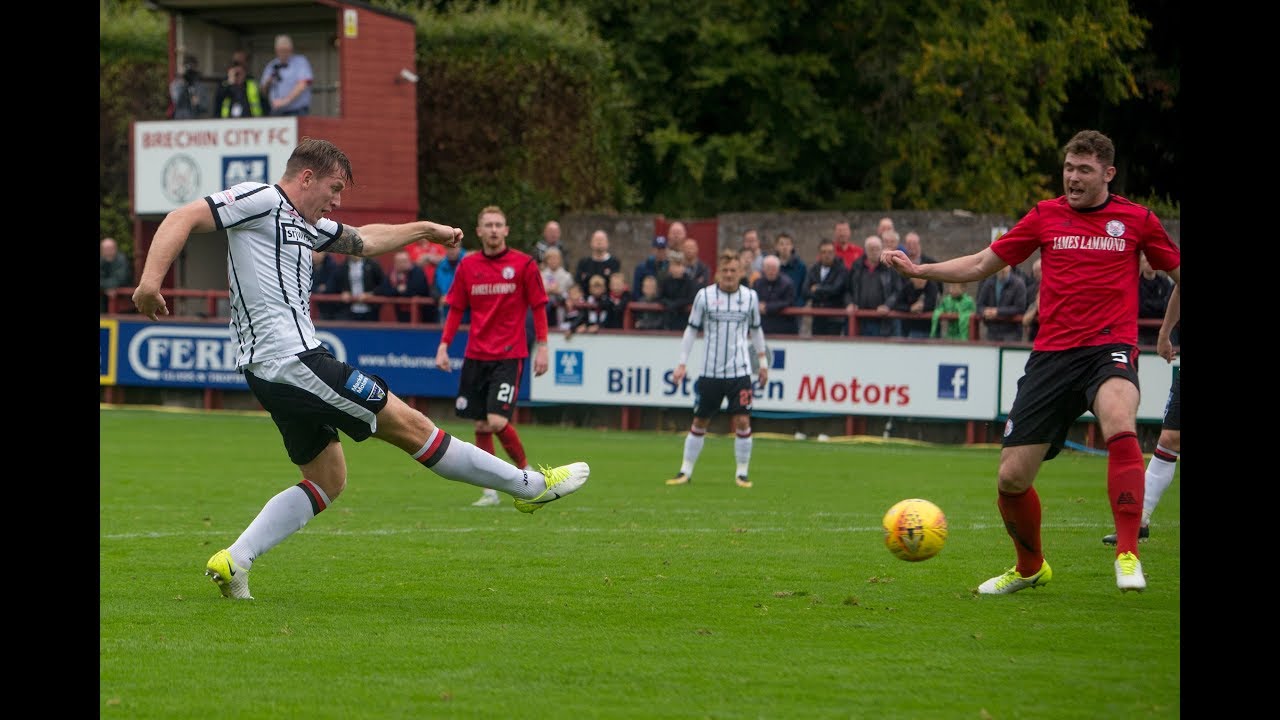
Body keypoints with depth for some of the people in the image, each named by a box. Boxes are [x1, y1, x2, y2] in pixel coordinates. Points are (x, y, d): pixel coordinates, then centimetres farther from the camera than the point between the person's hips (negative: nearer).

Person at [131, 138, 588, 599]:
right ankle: (530, 486, 7)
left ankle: (233, 561, 4)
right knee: (409, 425, -1)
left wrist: (426, 229, 44)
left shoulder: (307, 226, 20)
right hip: (292, 360, -11)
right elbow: (184, 218, -16)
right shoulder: (261, 201, -7)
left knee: (327, 481, 14)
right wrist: (151, 280, -30)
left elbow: (364, 240, 36)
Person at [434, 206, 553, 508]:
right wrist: (444, 345, 2)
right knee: (481, 426, 4)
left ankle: (525, 469, 8)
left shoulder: (524, 264, -3)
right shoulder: (468, 265, 6)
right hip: (476, 356, 4)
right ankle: (490, 491, 13)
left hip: (509, 355, -4)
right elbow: (456, 310, 10)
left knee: (498, 421, -16)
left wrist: (542, 347, -5)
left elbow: (538, 307, 0)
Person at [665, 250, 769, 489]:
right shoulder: (704, 296, -1)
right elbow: (691, 330, 6)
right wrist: (682, 364, 3)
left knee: (742, 422, -8)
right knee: (699, 422, 6)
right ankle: (686, 471, 17)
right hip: (710, 370, 0)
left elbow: (756, 330, 17)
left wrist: (762, 361, 19)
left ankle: (742, 473, 4)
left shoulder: (750, 297, 3)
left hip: (739, 371, 0)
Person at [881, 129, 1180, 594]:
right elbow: (982, 264, 16)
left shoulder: (1136, 220, 4)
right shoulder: (1045, 216, 9)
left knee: (1120, 427, -37)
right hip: (1052, 353, 3)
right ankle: (1030, 568, 29)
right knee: (1012, 477, -1)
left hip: (1110, 346, -3)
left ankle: (1127, 556, -27)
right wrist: (919, 270, 7)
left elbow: (1178, 271, 15)